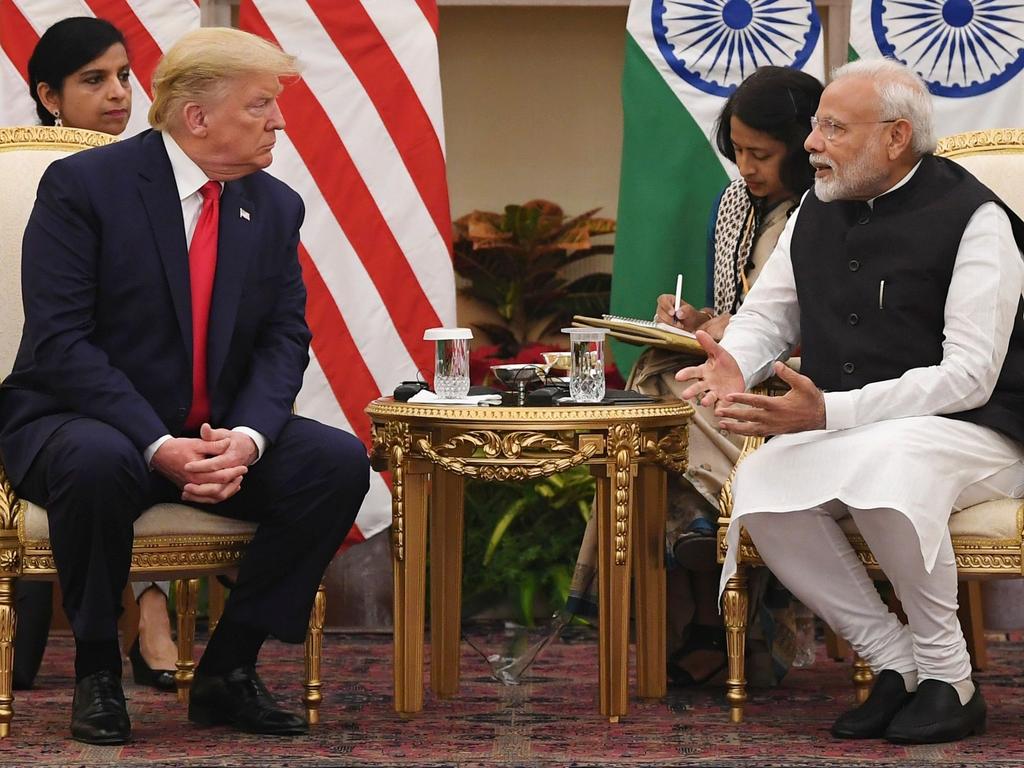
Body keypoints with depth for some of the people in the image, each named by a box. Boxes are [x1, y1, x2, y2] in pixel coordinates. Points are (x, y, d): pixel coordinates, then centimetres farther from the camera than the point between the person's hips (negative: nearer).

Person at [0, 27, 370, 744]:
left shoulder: (276, 207, 5)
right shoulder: (83, 185, -12)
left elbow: (284, 340, 2)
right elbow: (60, 341, -18)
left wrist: (247, 438, -20)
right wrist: (157, 446, -29)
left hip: (221, 436, 5)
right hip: (78, 422, -5)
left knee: (340, 461, -18)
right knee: (99, 463, -40)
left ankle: (228, 670, -7)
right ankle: (96, 672, -15)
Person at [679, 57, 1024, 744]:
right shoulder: (817, 213, 10)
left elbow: (968, 376, -19)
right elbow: (766, 314, 20)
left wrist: (829, 412, -30)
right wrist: (733, 364, -8)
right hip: (840, 434, 6)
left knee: (883, 464, -39)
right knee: (761, 485, -25)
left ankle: (950, 679, -21)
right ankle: (895, 664, -12)